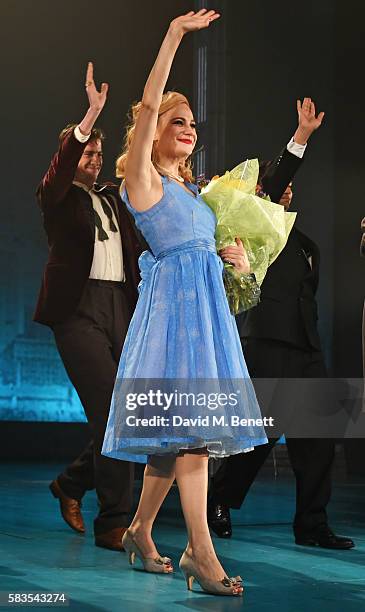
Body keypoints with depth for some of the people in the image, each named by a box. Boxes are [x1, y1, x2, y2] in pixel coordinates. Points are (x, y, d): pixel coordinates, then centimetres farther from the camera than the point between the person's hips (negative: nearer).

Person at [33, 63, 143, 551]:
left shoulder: (113, 199, 22)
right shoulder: (57, 196, 4)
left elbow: (136, 248, 22)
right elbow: (61, 167, -18)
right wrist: (92, 114, -29)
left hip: (121, 309, 6)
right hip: (79, 309, -6)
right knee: (110, 414, -14)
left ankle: (72, 483, 29)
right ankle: (114, 523, -9)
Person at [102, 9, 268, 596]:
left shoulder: (192, 189, 22)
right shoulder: (142, 179, -2)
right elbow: (147, 106, -15)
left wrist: (229, 255, 6)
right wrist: (174, 35, -16)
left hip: (206, 303, 8)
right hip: (173, 303, -8)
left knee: (179, 430, 8)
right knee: (191, 423, -14)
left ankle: (140, 532, 20)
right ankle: (202, 553, -16)